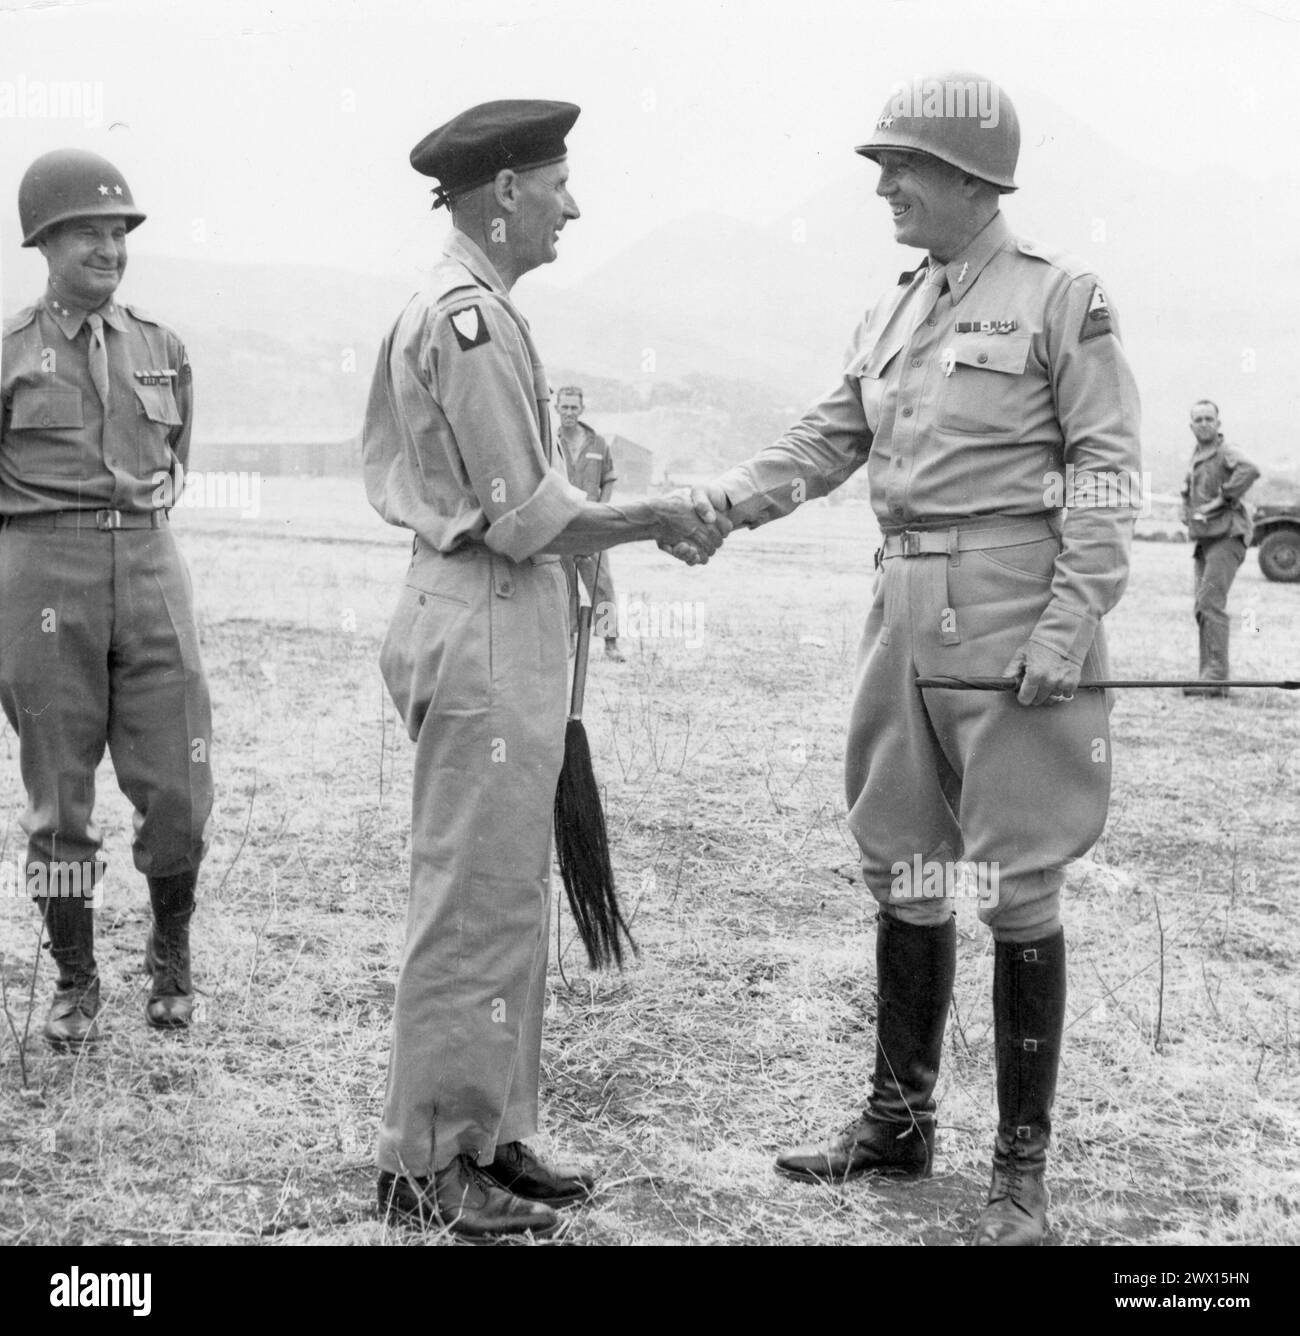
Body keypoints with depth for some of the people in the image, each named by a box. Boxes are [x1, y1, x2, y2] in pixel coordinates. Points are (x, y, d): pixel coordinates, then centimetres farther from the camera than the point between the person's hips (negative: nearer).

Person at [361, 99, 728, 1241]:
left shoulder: (467, 313, 16)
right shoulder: (472, 319, -16)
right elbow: (526, 520, -18)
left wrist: (650, 521, 9)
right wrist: (655, 517, -7)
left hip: (500, 627, 11)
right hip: (485, 628, -11)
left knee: (508, 897, 15)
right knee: (471, 901, -3)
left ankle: (491, 1135, 25)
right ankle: (426, 1165, 8)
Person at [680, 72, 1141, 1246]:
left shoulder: (1062, 297, -5)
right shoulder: (893, 312, 14)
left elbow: (1107, 472, -9)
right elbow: (826, 443, 13)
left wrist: (1070, 622, -17)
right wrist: (722, 501, -4)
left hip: (1010, 613, -7)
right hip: (905, 607, 7)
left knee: (1018, 887, -1)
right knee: (904, 873, 13)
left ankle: (1023, 1165, 11)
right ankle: (899, 1122, 27)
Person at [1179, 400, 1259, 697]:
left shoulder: (1226, 452, -9)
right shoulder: (1197, 458, 18)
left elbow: (1250, 471, -31)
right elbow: (1189, 493, 35)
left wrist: (1222, 500, -23)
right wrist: (1188, 515, 15)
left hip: (1227, 536, -9)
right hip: (1205, 539, 9)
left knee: (1210, 602, -19)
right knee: (1204, 608, 6)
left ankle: (1216, 676, -23)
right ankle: (1211, 680, 9)